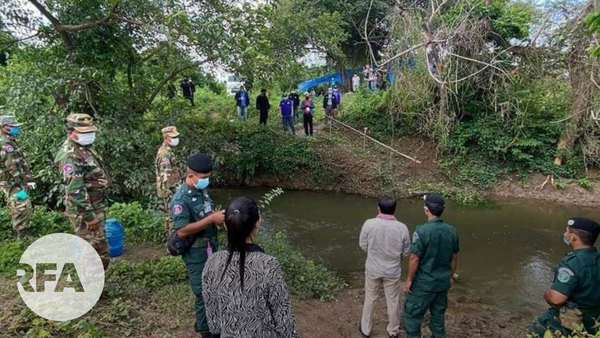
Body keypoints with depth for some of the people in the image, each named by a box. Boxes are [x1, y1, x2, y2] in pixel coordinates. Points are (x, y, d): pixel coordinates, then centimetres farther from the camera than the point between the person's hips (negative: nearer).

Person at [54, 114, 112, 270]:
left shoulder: (86, 148, 10)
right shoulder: (70, 155, -21)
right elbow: (75, 189, -26)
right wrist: (89, 214, -23)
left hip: (97, 207, 10)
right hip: (84, 211, -10)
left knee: (100, 246, 21)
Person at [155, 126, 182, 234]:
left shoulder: (169, 151, 11)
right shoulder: (164, 154, -22)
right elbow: (165, 176, -27)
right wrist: (169, 191, -27)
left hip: (173, 189, 10)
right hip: (170, 190, -10)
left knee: (170, 214, 19)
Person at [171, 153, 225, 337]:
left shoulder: (202, 190, 1)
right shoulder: (181, 199, -23)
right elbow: (182, 231, -27)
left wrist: (219, 216, -1)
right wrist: (212, 219, -28)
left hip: (211, 248, 8)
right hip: (196, 254, -8)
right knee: (204, 293, 7)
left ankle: (203, 322, 43)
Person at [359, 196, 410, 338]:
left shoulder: (369, 224, -17)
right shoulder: (402, 228, -16)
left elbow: (363, 245, -4)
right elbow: (406, 253, -4)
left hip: (372, 270, 0)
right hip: (392, 272, 0)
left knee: (369, 300, 20)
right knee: (393, 302, 19)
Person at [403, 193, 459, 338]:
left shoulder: (422, 230, -23)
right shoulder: (451, 230, -5)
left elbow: (414, 258, -19)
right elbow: (454, 257, 5)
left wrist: (409, 279, -7)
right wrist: (450, 277, 19)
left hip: (424, 283, -6)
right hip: (443, 282, 6)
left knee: (412, 313, 11)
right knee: (438, 313, 22)